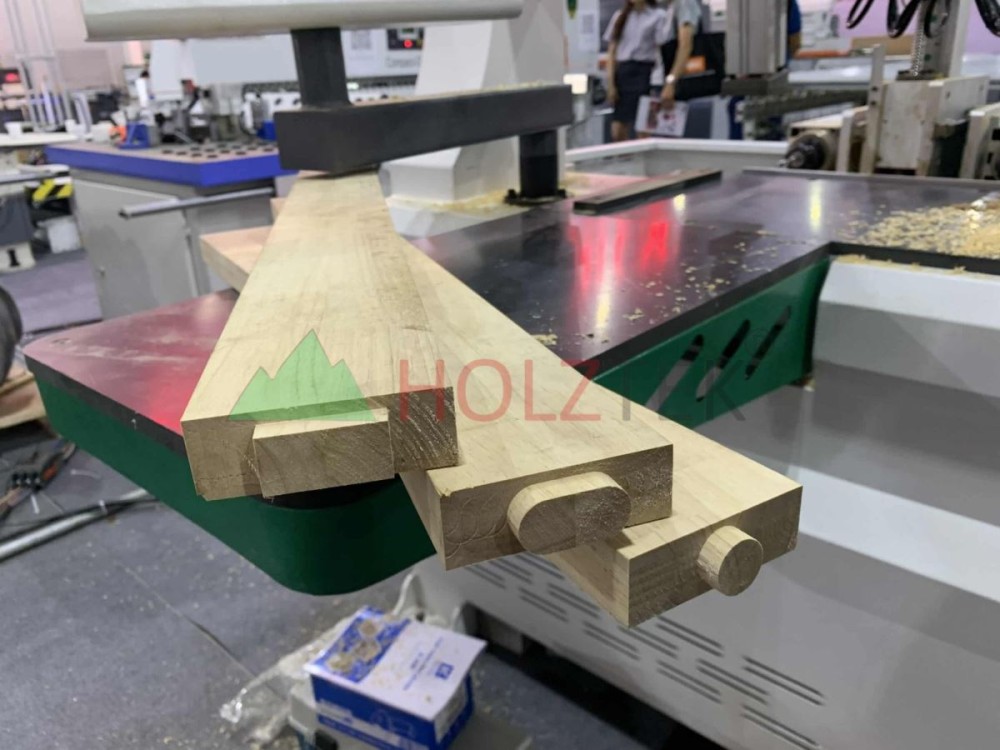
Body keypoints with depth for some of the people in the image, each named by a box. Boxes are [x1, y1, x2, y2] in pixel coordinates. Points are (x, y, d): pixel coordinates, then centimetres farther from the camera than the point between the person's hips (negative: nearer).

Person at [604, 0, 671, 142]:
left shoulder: (659, 16, 2)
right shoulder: (619, 16, 14)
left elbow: (662, 51, -2)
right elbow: (612, 52, 11)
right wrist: (610, 84, 2)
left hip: (645, 72, -4)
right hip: (623, 73, 4)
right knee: (617, 133, -3)